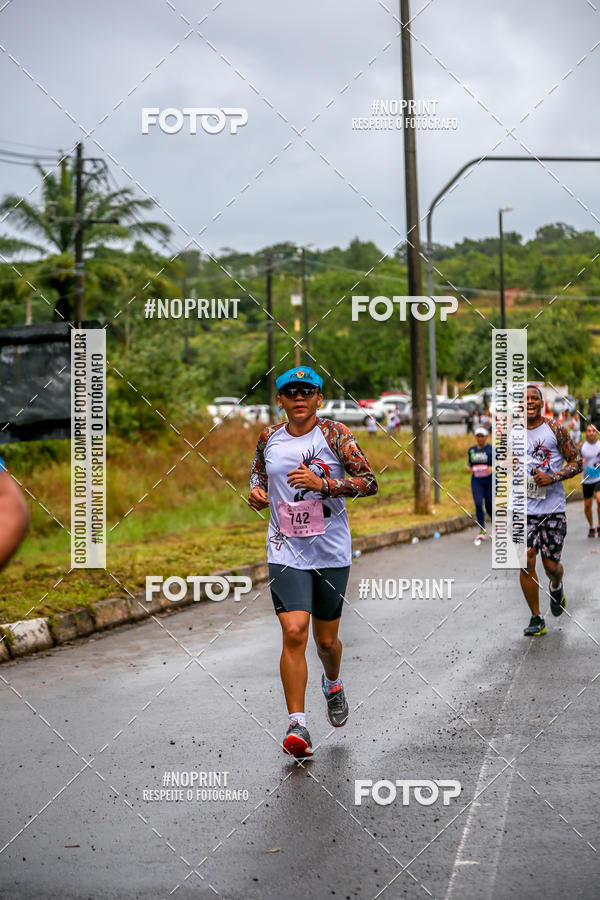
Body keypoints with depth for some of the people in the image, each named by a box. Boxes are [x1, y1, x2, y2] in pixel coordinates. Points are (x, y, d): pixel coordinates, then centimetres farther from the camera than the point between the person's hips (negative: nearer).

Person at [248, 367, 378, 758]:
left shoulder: (335, 434, -5)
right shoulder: (269, 437, 3)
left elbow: (370, 482, -8)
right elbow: (259, 471, 21)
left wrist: (323, 484, -20)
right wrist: (257, 491, -2)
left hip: (332, 551, -1)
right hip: (286, 552, 1)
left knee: (326, 639, 11)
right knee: (293, 633, -16)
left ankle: (333, 683, 47)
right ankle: (297, 725, -11)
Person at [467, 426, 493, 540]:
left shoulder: (491, 449, -3)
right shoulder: (471, 450, 9)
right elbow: (469, 464, 20)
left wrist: (492, 468, -22)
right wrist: (470, 469, -3)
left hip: (490, 481, -2)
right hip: (477, 481, 2)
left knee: (489, 507, 2)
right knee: (478, 504, -15)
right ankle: (482, 531, -9)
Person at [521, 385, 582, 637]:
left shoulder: (555, 429, -2)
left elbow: (576, 462, -2)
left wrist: (553, 477, -15)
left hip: (553, 507, -1)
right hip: (524, 507, 1)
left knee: (551, 564, 2)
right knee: (526, 560, -10)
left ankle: (556, 588, 40)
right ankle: (536, 619, 2)